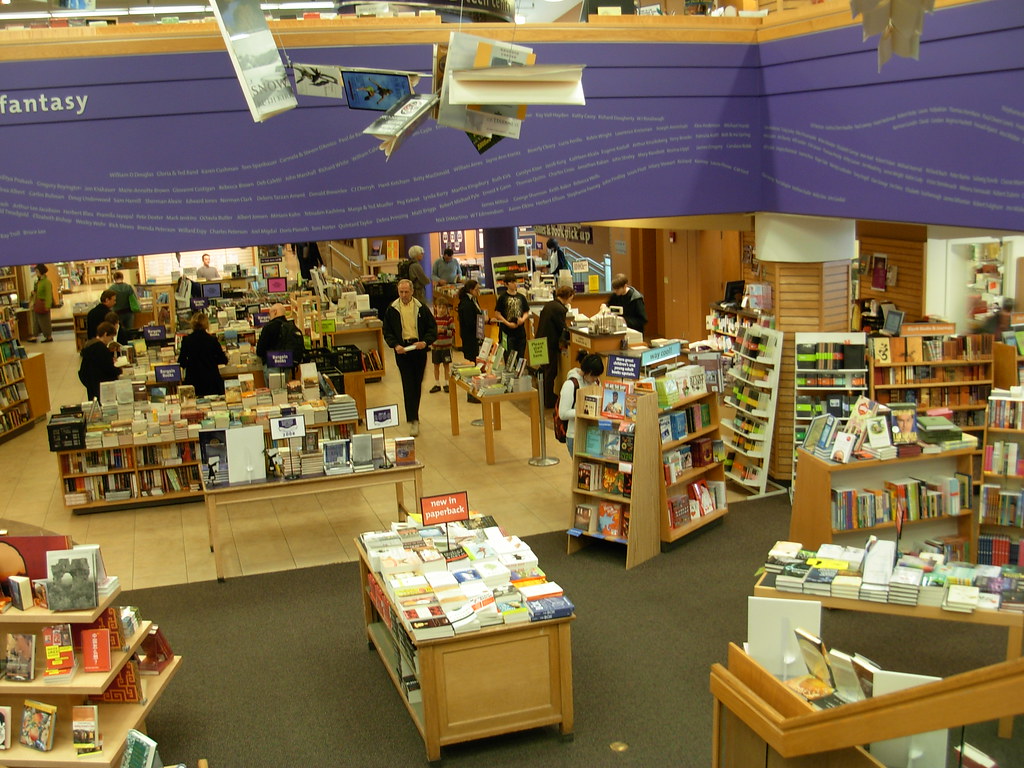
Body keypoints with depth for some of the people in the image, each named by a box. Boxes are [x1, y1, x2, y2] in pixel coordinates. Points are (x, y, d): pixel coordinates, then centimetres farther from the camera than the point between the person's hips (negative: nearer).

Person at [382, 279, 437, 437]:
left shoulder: (421, 308, 2)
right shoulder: (392, 310, 2)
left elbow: (432, 328, 5)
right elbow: (387, 331, 6)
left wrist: (425, 342, -13)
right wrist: (395, 345, -11)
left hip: (419, 349, 2)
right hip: (402, 350, -1)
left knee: (417, 384, 10)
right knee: (408, 386, -8)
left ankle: (413, 416, 27)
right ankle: (413, 420, -10)